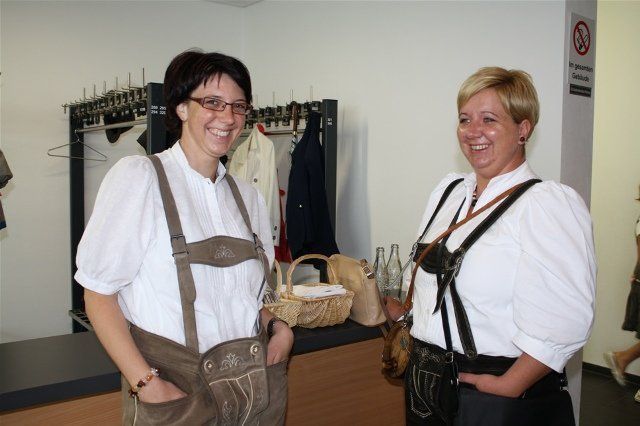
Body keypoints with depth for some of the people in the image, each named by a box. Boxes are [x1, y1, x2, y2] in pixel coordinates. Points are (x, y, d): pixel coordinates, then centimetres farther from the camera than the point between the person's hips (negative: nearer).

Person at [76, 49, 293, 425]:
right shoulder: (138, 176, -9)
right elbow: (98, 292, -10)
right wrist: (146, 382, -18)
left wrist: (278, 327, -3)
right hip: (175, 386, -5)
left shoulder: (248, 196, 7)